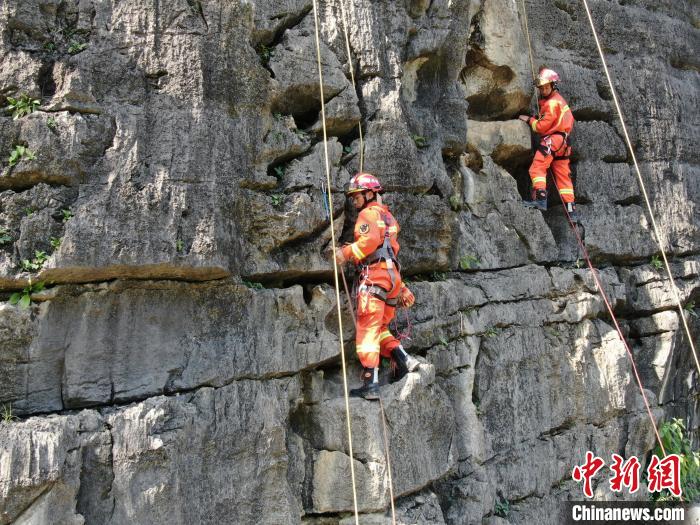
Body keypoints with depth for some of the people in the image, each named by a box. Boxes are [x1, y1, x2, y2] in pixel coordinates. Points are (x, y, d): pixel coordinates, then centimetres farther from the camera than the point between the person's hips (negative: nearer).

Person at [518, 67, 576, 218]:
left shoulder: (551, 103, -10)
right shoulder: (560, 100, 21)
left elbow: (541, 126, -11)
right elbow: (570, 120, 27)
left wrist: (530, 120, 3)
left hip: (552, 140, -10)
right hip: (563, 141, 10)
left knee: (537, 168, -14)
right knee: (563, 174, 9)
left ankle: (540, 198, -28)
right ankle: (571, 208, 9)